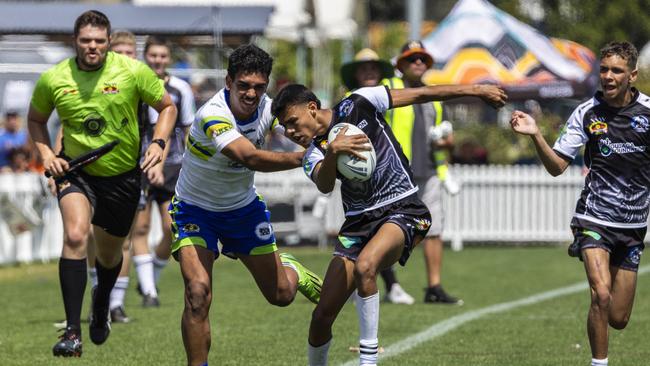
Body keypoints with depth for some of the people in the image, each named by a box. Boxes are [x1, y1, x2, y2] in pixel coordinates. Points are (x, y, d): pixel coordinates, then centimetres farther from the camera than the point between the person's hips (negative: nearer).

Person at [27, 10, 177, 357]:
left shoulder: (133, 71, -12)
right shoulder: (53, 79, -9)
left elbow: (167, 107, 1)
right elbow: (36, 119, 10)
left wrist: (158, 143, -15)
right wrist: (46, 153, -6)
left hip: (123, 175, 1)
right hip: (75, 171, -1)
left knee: (109, 255, 16)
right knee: (75, 236, -28)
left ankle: (101, 303, 54)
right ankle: (72, 332, -29)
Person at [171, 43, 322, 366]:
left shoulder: (267, 108, -15)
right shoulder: (212, 116, -34)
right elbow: (252, 158, -46)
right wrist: (306, 157, -57)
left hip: (243, 207, 5)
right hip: (195, 209, -5)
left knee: (282, 295, 10)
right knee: (198, 292, -24)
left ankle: (290, 269, 46)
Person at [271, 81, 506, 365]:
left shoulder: (357, 105, -4)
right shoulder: (313, 155, 4)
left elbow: (420, 95, 1)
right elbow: (325, 185, -20)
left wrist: (476, 90, 1)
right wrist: (332, 151, -41)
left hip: (402, 210, -5)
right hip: (358, 222, 5)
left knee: (364, 266, -35)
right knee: (322, 316, -3)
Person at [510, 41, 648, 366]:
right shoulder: (587, 113, -5)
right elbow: (557, 166, -4)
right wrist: (535, 135, -19)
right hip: (593, 220, -1)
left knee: (618, 320, 6)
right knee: (601, 295, -24)